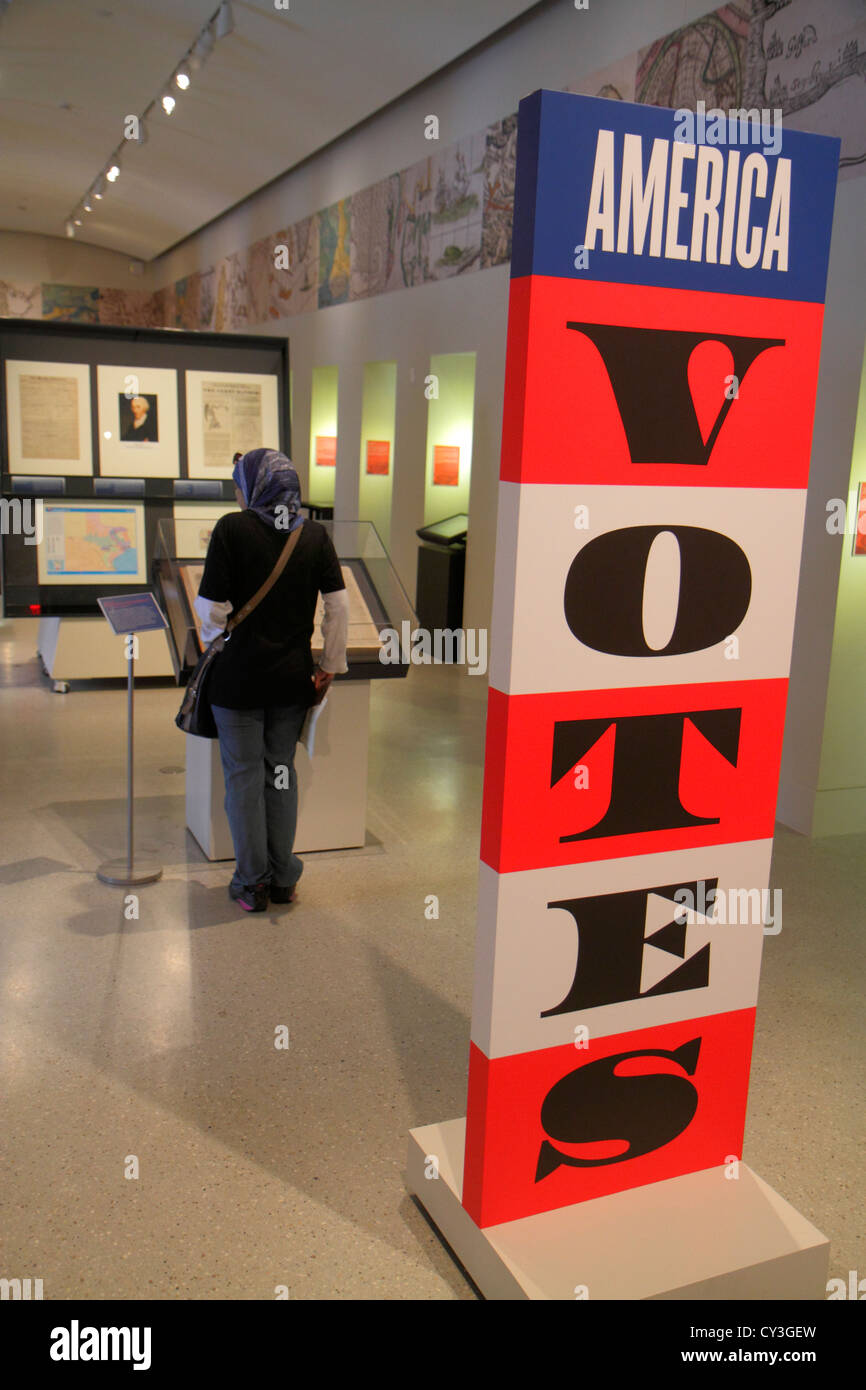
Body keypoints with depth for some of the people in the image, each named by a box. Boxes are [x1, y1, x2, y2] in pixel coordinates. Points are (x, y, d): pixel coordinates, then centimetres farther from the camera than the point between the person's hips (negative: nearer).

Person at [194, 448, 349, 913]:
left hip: (239, 675, -4)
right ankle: (283, 879, 23)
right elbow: (338, 605, -1)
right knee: (282, 772, 16)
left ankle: (252, 883, 16)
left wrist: (214, 641, 9)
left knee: (244, 776, 8)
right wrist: (330, 667, 8)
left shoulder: (232, 529, -12)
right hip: (293, 676, 4)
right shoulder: (315, 535, 0)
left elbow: (212, 610, -13)